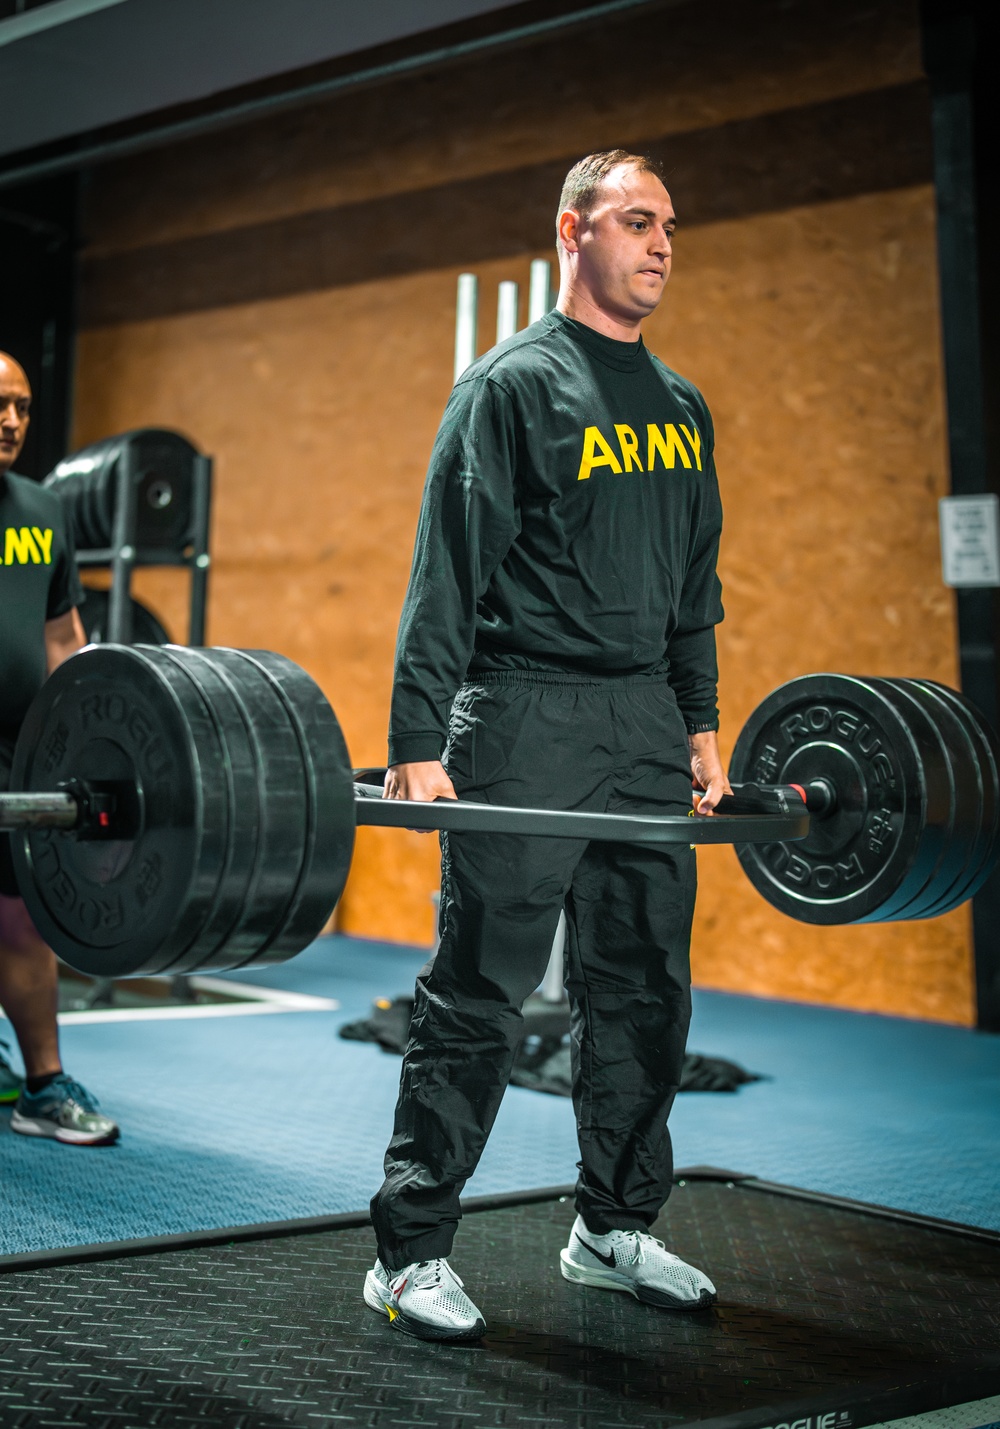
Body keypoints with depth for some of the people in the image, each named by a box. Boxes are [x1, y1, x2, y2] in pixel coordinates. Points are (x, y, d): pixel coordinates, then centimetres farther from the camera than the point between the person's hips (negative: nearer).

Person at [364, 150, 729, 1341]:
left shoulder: (680, 407, 17)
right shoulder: (513, 384, -5)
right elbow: (448, 570, -11)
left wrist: (701, 724, 17)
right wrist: (418, 746, -17)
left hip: (647, 725, 7)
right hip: (526, 717, -7)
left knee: (643, 987, 11)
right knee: (480, 993, -4)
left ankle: (616, 1229, 25)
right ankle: (410, 1254, 6)